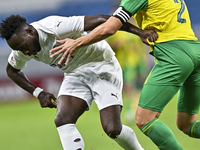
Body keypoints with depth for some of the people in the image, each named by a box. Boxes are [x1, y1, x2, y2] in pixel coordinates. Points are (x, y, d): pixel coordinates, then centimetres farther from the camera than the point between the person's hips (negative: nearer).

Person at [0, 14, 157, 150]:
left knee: (112, 129, -14)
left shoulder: (55, 28, -31)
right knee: (62, 121, -20)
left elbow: (101, 20, -33)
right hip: (75, 75, 6)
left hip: (102, 68, -6)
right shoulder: (21, 46, -7)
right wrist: (38, 93, 3)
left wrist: (140, 32, -34)